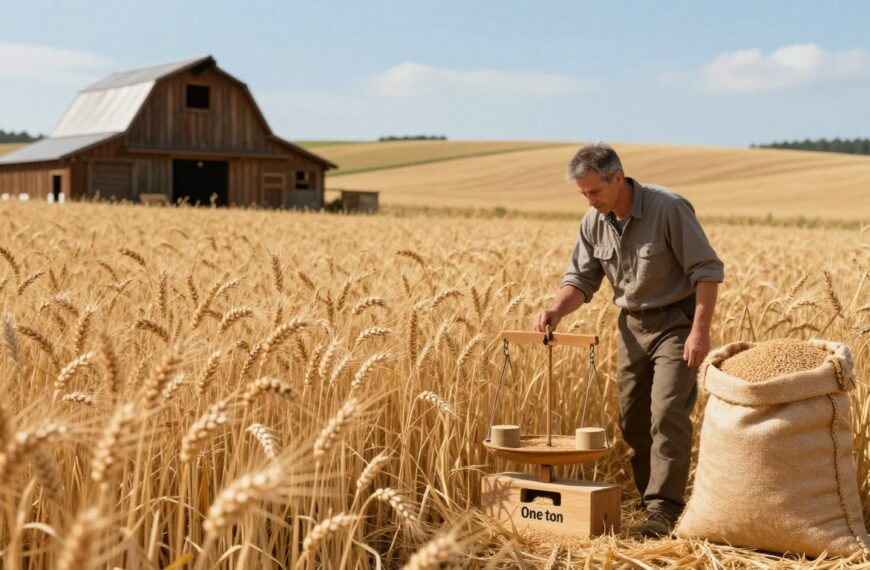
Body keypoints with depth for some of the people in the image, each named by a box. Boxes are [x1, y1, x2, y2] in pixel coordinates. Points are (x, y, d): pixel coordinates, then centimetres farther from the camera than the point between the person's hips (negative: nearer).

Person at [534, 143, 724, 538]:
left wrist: (700, 330, -23)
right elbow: (581, 278, 6)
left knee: (668, 412, -15)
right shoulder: (594, 221, -3)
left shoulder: (668, 208, -21)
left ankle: (665, 508, -11)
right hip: (632, 324, 7)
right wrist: (557, 310, -15)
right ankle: (652, 498, 19)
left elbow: (707, 269, -17)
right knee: (632, 418, 8)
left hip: (675, 321, -6)